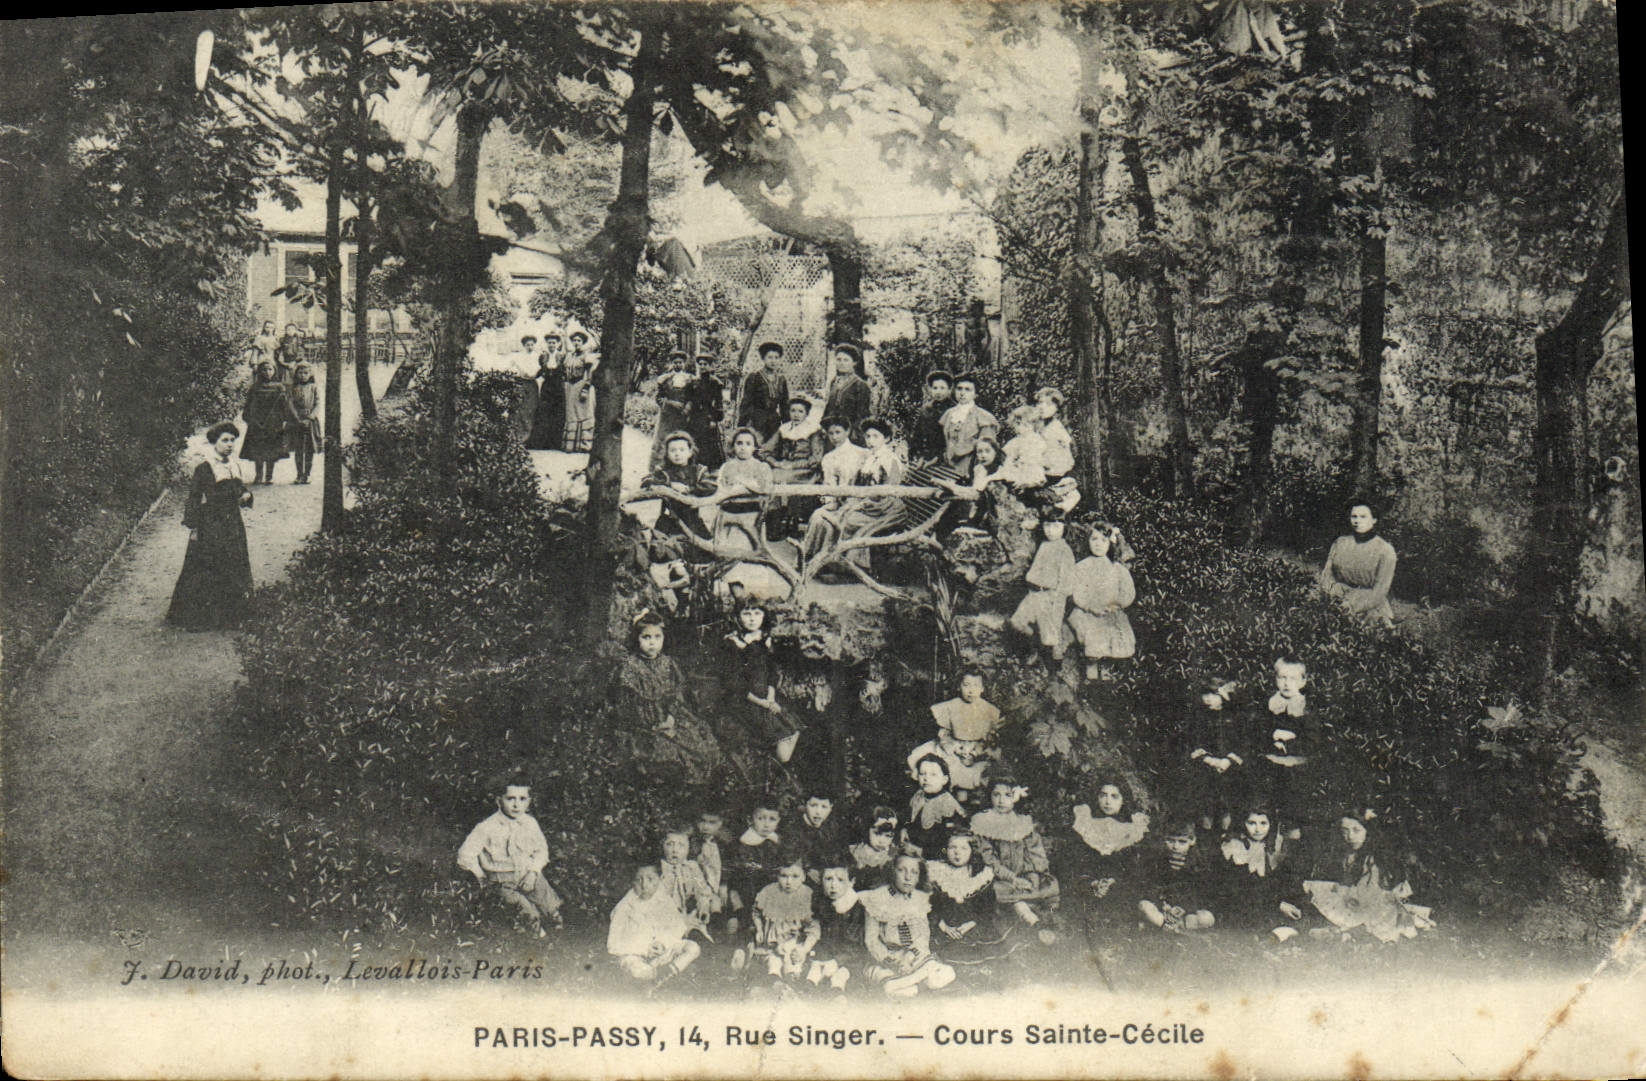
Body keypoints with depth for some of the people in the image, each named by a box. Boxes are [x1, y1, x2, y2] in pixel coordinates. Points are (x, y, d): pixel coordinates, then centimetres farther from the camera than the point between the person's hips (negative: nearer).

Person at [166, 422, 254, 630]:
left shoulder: (234, 466, 10)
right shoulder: (203, 469, -8)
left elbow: (242, 490, 21)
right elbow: (193, 499, -8)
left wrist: (246, 495, -3)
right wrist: (193, 527, -12)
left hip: (233, 526, 6)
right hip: (209, 527, -6)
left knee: (234, 572, 7)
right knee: (205, 573, -3)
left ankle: (229, 616, 16)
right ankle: (197, 618, 5)